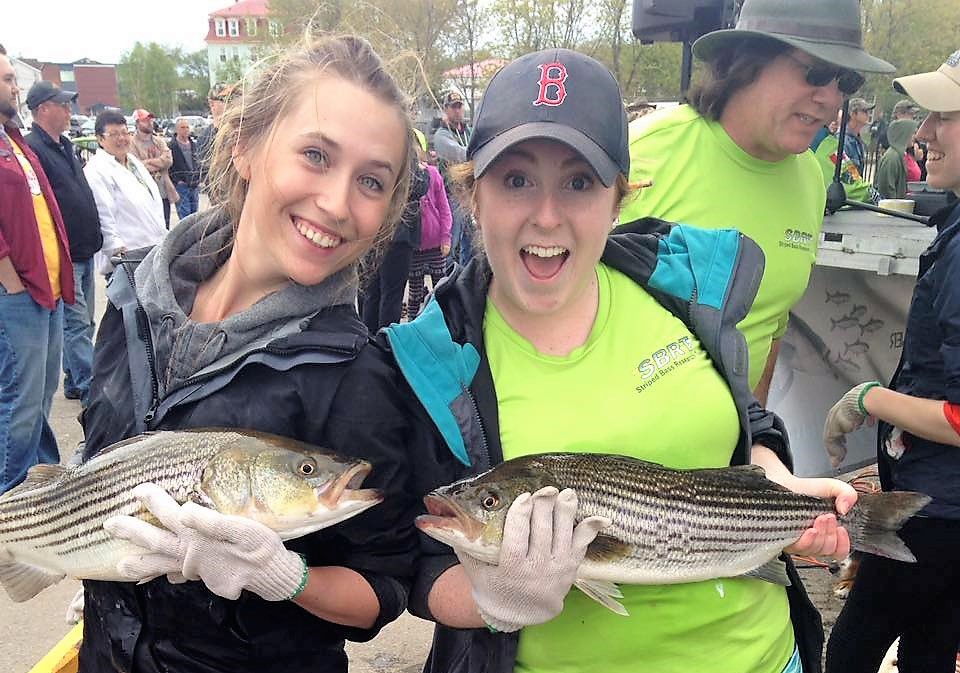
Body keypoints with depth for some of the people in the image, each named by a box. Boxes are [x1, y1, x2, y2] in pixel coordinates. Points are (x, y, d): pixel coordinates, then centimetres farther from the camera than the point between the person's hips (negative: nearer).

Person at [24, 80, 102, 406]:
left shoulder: (65, 146, 16)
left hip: (84, 252, 9)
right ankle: (90, 389, -2)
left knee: (82, 323, 14)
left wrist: (94, 235, 21)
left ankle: (74, 383, 25)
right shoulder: (32, 148, -14)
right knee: (77, 324, -6)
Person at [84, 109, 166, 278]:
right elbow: (102, 218, -18)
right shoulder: (96, 171, -10)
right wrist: (117, 249, -24)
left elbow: (154, 203, 26)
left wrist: (165, 236, 22)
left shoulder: (134, 161, 19)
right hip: (126, 258, -9)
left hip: (155, 252, 9)